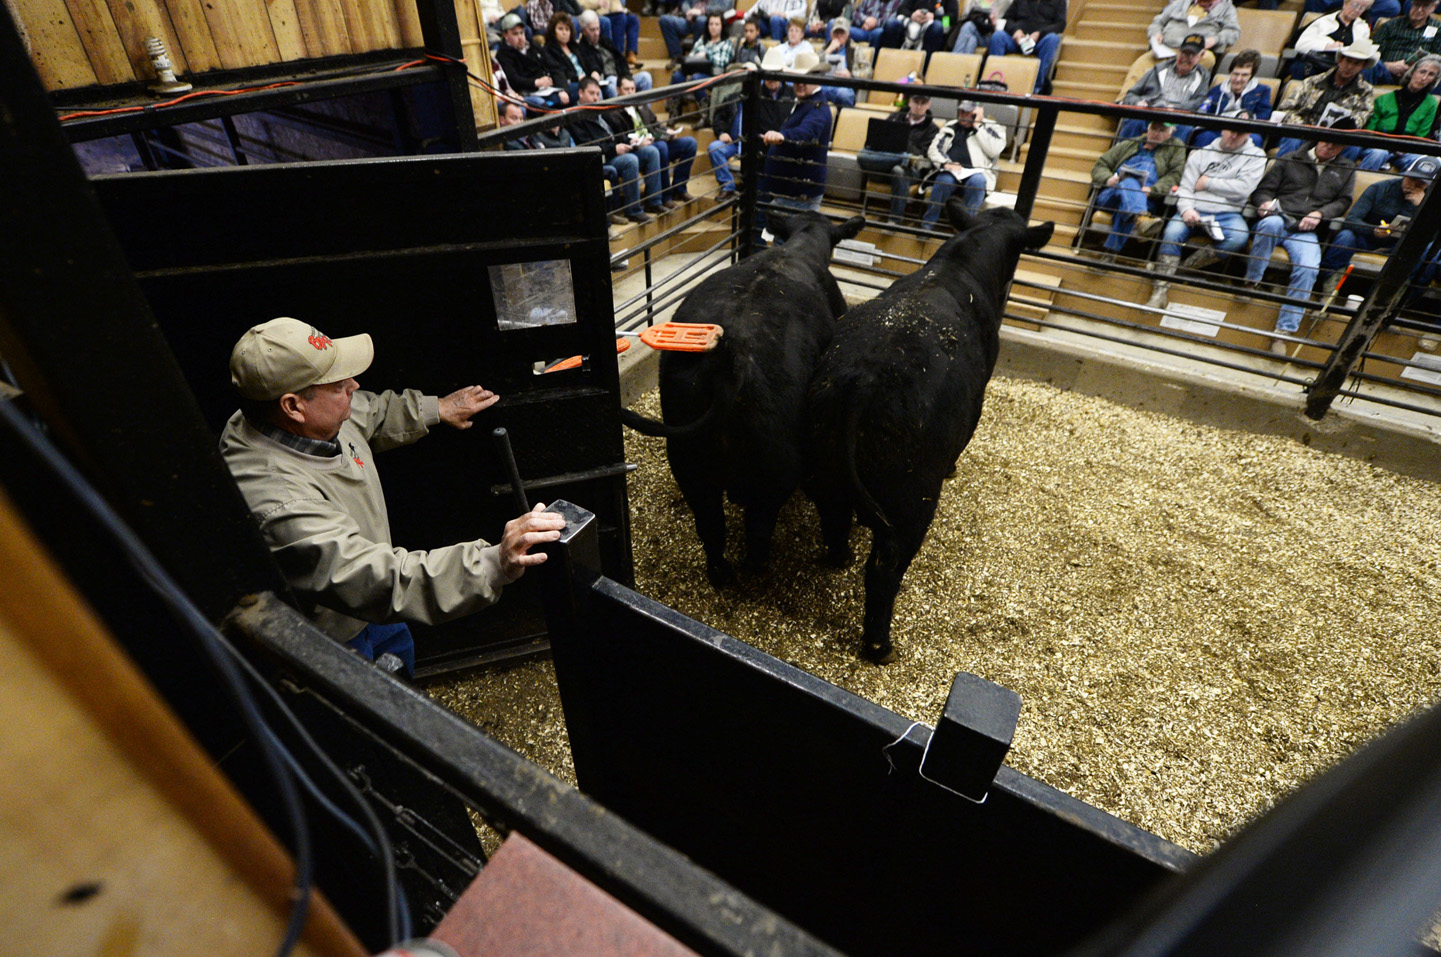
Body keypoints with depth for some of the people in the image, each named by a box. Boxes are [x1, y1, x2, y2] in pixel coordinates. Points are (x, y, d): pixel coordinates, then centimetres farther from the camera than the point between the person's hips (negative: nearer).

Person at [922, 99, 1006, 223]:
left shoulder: (991, 128, 16)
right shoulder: (950, 126, 25)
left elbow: (994, 150, -4)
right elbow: (934, 148, 12)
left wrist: (977, 126, -2)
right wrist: (945, 163, -10)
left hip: (975, 172, -1)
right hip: (950, 172, 1)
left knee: (977, 181, -36)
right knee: (943, 180, -34)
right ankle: (927, 225, -28)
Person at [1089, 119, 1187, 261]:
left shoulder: (1176, 148, 25)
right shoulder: (1129, 144, 31)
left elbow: (1175, 175, 8)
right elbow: (1099, 166, 24)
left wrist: (1152, 190, -12)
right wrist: (1108, 179, 0)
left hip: (1146, 200, -1)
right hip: (1109, 196, 1)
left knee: (1126, 206, -39)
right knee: (1128, 183, -36)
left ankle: (1110, 253, -50)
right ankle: (1141, 218, -64)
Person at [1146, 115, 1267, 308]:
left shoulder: (1256, 156, 11)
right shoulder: (1202, 153, 16)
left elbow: (1243, 188, -6)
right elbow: (1185, 187, 5)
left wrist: (1207, 183, -2)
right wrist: (1186, 209, -16)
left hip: (1227, 214, -1)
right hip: (1193, 210, 1)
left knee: (1239, 236, -34)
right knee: (1172, 232, -31)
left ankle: (1186, 267, -22)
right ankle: (1160, 290, -28)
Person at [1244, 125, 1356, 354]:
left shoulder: (1346, 170, 26)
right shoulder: (1290, 160, 21)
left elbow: (1343, 201, 17)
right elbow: (1263, 189, 15)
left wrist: (1319, 214, -5)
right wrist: (1266, 202, -10)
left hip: (1306, 231, 1)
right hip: (1278, 218, -1)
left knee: (1308, 268, -30)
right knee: (1271, 223, -42)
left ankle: (1284, 331, -30)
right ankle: (1251, 283, -32)